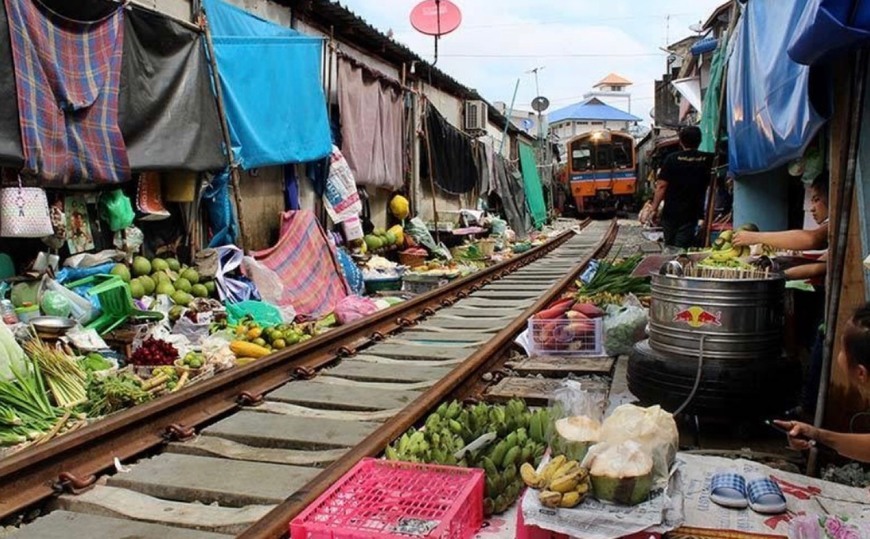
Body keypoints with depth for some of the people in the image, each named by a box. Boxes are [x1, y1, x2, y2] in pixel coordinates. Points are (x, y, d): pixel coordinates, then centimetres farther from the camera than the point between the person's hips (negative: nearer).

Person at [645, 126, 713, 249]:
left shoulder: (672, 159, -4)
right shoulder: (707, 160, -1)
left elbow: (661, 186, -7)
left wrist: (654, 209, -2)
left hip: (670, 212, 1)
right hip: (690, 214, 0)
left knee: (669, 247, 16)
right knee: (682, 249, 0)